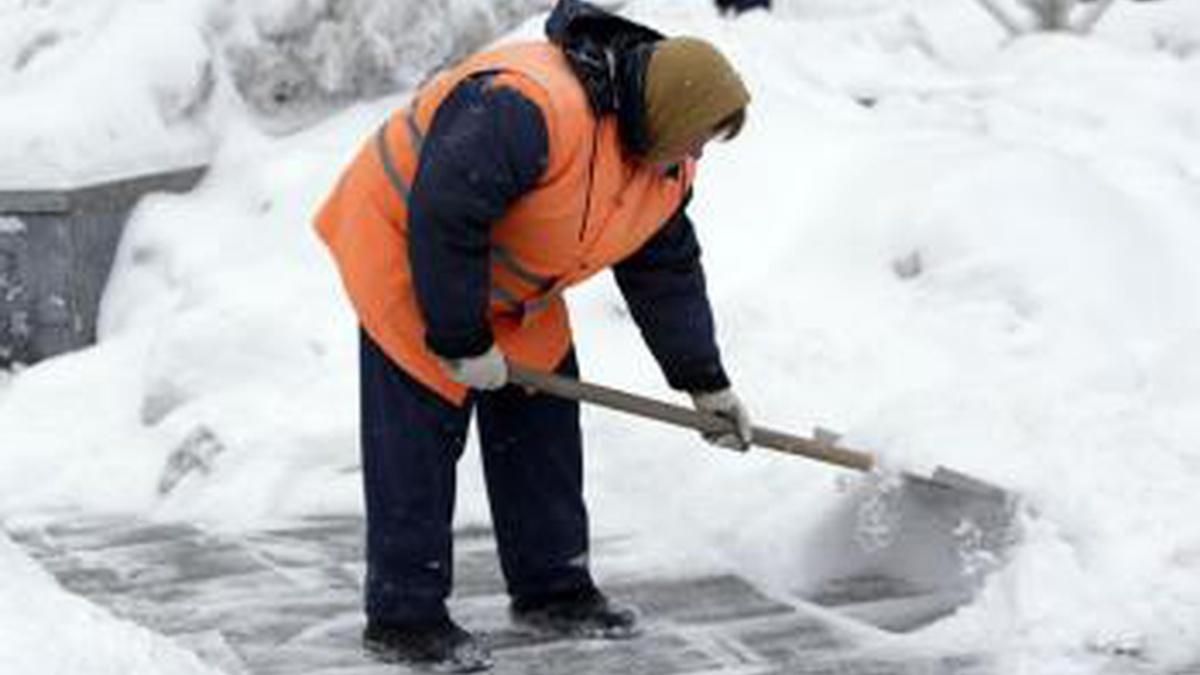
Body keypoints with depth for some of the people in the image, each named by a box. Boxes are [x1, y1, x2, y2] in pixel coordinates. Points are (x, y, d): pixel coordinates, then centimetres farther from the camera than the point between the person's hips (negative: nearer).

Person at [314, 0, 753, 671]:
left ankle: (552, 588, 21)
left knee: (542, 418, 9)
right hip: (404, 252, -9)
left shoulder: (663, 166, -6)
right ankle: (404, 616, -1)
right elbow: (441, 222, -36)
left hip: (506, 281, 9)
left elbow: (667, 274, 7)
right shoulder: (529, 108, -37)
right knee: (419, 437, -8)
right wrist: (462, 340, -27)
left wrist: (708, 385, 8)